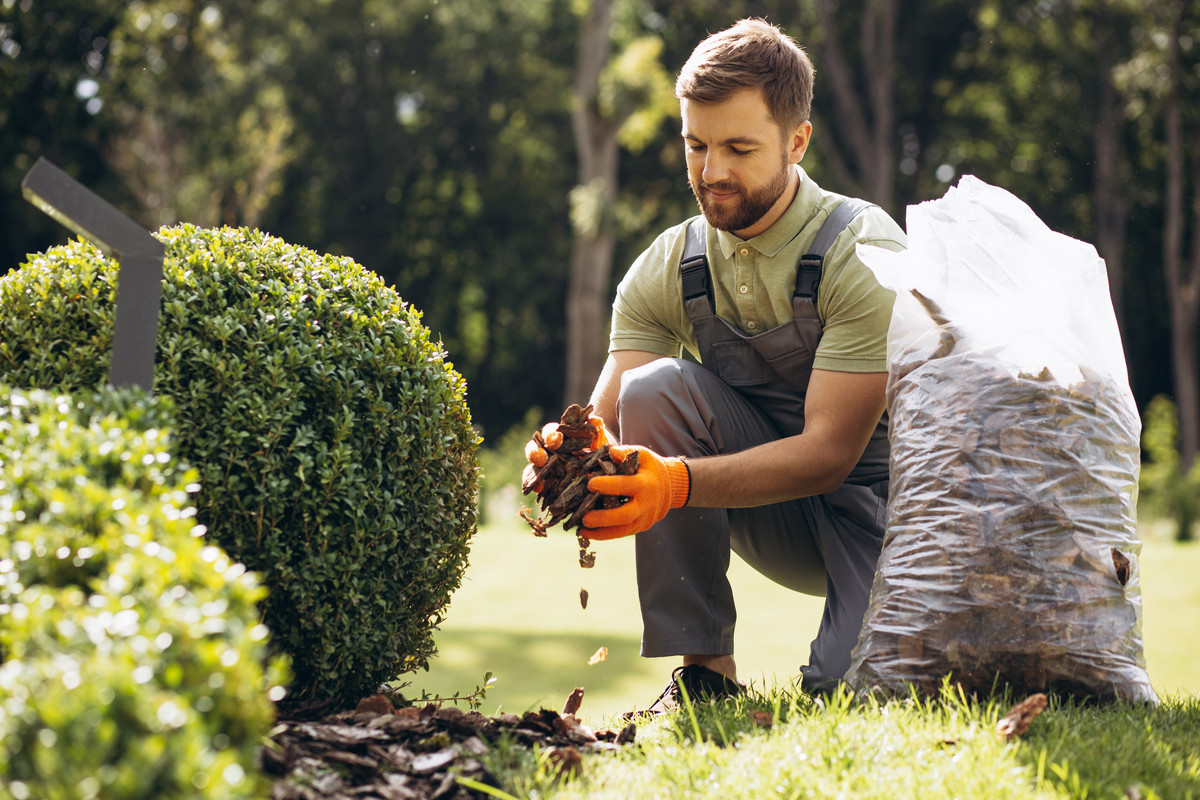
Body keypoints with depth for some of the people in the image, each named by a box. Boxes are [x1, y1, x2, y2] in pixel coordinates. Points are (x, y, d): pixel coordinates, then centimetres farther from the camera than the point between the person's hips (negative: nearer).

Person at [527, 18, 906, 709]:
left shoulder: (866, 254, -21)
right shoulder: (665, 271, -6)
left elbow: (829, 451, -28)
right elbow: (608, 422, -12)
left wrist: (677, 481, -43)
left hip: (882, 496, -4)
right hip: (777, 520, 5)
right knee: (655, 387, -23)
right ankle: (704, 670, -17)